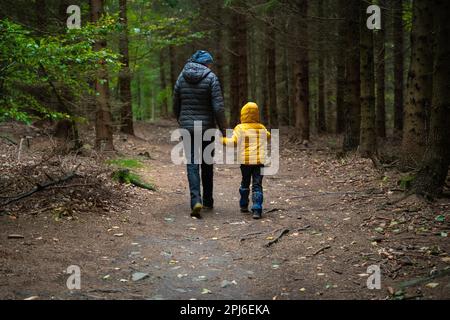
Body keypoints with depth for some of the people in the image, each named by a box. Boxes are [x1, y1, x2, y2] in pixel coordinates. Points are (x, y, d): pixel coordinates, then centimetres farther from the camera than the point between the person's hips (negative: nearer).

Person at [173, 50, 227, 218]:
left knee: (192, 165, 1)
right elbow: (218, 107, -13)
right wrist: (224, 130, -6)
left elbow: (176, 105, 11)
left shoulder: (182, 77, 5)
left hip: (187, 127, 2)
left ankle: (196, 201, -17)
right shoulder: (211, 78, -7)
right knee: (207, 164, 14)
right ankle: (208, 201, 24)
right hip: (207, 127, -2)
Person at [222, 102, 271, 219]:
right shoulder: (262, 128, 8)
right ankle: (257, 210, -11)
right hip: (259, 161, 1)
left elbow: (233, 142, -13)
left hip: (245, 160, -1)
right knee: (257, 185, -1)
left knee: (245, 183, 19)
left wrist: (223, 140, 3)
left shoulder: (240, 128, -4)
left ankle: (244, 205, 30)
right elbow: (268, 136, 26)